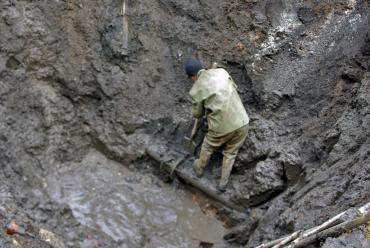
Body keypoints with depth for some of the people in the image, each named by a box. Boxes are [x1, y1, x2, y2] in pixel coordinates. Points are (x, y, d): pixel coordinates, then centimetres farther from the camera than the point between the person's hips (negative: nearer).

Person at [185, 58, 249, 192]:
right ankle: (223, 182, 36)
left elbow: (197, 114, 10)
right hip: (242, 122, 3)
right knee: (230, 152, 27)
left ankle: (199, 169, 53)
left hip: (222, 127, -3)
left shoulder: (195, 91, -7)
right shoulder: (221, 71, 2)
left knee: (208, 147, 29)